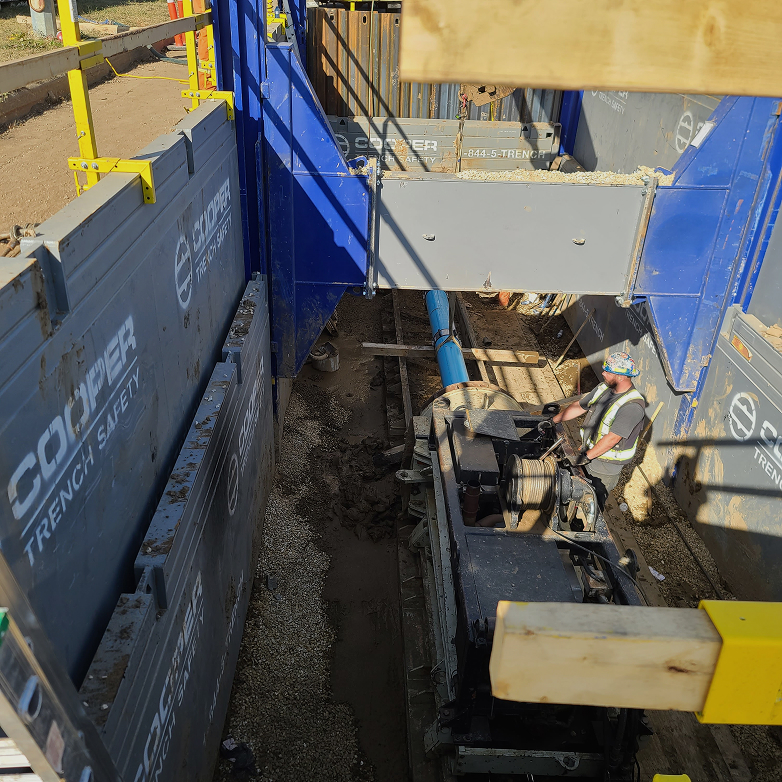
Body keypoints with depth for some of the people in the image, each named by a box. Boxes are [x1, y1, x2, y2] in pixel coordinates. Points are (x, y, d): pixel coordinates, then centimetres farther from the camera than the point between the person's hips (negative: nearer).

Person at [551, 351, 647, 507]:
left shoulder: (632, 406, -28)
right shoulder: (604, 388, -3)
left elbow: (613, 438, -28)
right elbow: (579, 406, 8)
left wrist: (587, 456, -26)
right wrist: (552, 421, 8)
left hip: (606, 465, -7)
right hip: (588, 452, 7)